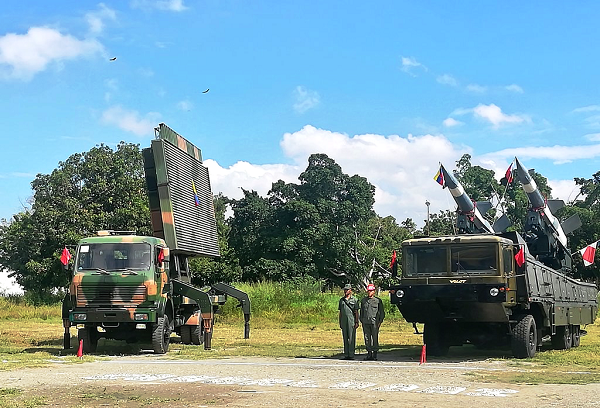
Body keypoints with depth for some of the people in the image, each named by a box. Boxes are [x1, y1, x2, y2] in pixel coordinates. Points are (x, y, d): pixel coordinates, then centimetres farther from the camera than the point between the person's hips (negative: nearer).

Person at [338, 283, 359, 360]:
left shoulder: (354, 300, 2)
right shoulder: (341, 300, 15)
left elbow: (356, 312, 0)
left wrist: (357, 322, -7)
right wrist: (340, 322, 12)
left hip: (351, 321, -4)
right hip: (343, 321, 5)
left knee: (351, 338, -5)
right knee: (345, 338, 5)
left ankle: (351, 355, -4)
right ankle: (346, 355, 9)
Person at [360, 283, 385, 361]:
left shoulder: (378, 300, 3)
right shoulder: (363, 300, 15)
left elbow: (382, 312, 5)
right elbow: (361, 311, 21)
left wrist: (380, 321, -3)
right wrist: (361, 320, 14)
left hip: (374, 322, -4)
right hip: (365, 322, 4)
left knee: (375, 338, -4)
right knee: (367, 338, 4)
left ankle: (375, 353, 3)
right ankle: (369, 353, 11)